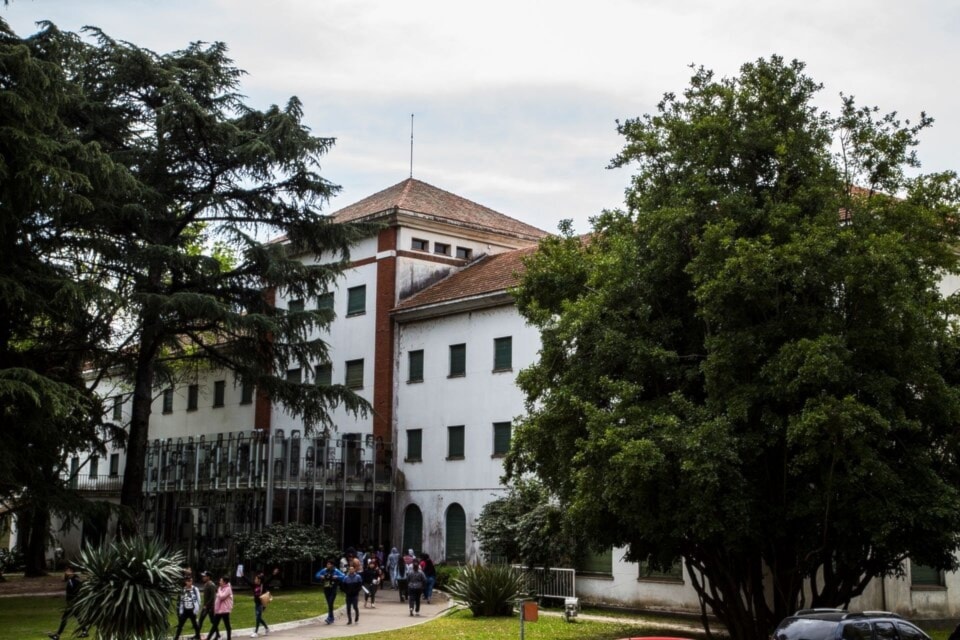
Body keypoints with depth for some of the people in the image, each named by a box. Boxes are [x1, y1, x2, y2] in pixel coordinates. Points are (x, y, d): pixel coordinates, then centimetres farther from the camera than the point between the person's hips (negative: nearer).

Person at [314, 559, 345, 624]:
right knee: (329, 604, 10)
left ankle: (329, 618, -16)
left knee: (330, 603, -16)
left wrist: (337, 577, -25)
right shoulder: (324, 571, 4)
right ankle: (332, 618, 21)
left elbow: (343, 576, -11)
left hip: (333, 590, -4)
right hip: (326, 589, 4)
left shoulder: (336, 571, -6)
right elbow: (317, 575, 12)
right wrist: (321, 577, -8)